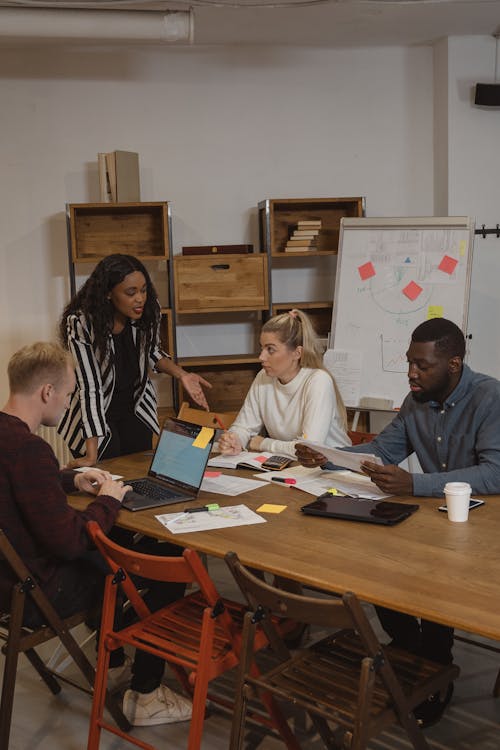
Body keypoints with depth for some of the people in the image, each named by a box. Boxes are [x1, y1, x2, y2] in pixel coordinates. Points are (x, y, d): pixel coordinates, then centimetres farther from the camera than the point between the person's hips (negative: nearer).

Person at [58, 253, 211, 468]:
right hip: (97, 414, -4)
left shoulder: (148, 310, -16)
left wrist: (182, 375, -13)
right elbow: (90, 387, -29)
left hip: (137, 409, 4)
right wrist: (92, 456, -32)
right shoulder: (81, 323, -28)